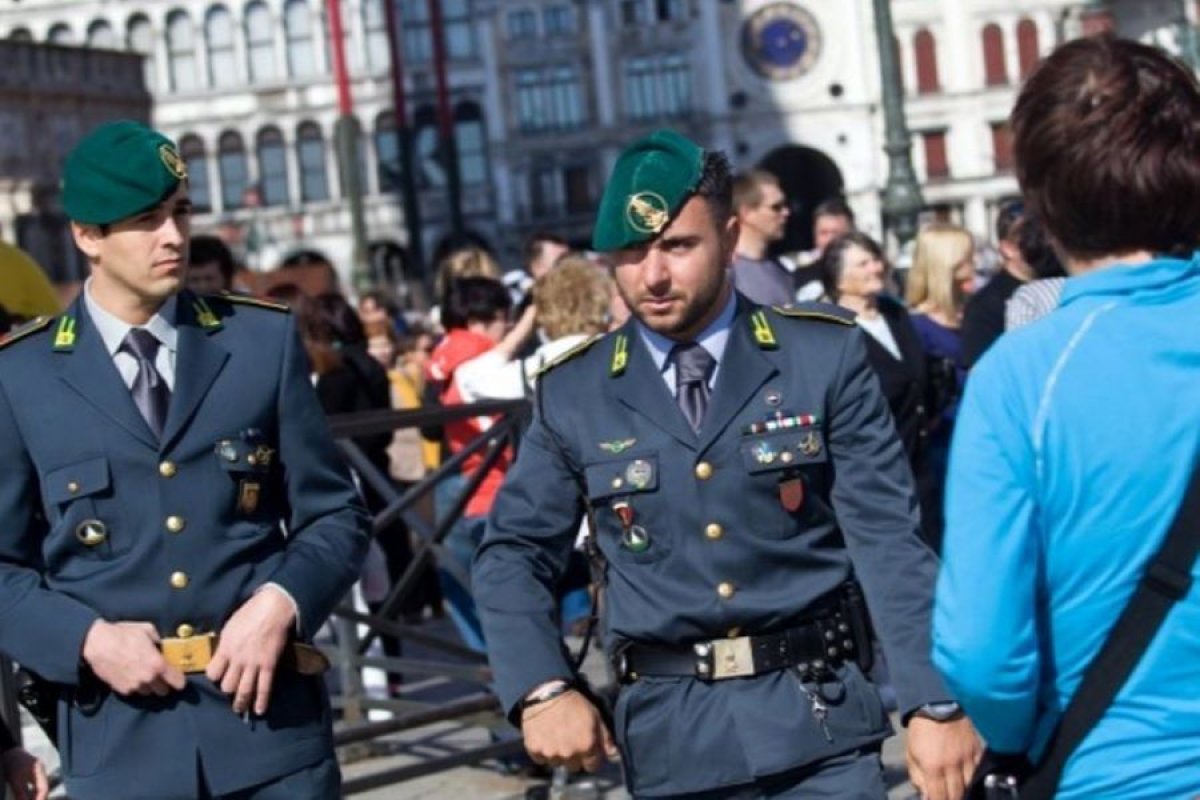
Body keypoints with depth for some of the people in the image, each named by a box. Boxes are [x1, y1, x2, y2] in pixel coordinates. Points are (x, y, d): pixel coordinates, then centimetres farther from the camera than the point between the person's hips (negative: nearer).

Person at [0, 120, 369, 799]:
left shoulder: (265, 339, 4)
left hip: (270, 720, 1)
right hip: (120, 737, -1)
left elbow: (335, 513, 5)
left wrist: (282, 602, -12)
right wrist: (87, 639, -13)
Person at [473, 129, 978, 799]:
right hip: (673, 732, 2)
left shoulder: (825, 354, -1)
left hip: (819, 716, -1)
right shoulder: (573, 393, 3)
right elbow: (514, 553, 7)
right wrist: (542, 689, -10)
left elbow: (888, 538, -4)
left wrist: (934, 701, -11)